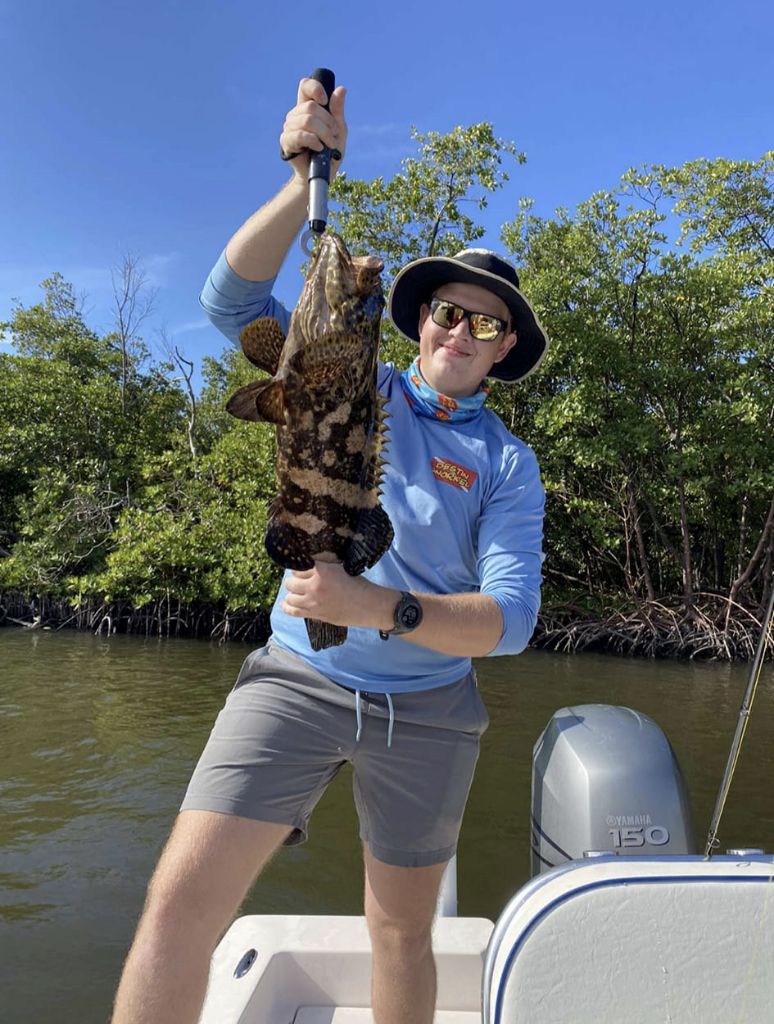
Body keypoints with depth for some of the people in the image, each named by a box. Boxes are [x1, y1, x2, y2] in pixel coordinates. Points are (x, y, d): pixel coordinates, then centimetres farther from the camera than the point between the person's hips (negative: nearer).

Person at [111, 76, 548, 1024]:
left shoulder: (508, 465, 0)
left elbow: (510, 619, -12)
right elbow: (234, 296, -5)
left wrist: (380, 608, -28)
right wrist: (309, 178, -17)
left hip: (428, 708, 1)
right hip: (297, 678, 0)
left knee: (401, 930, 14)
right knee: (180, 900, -11)